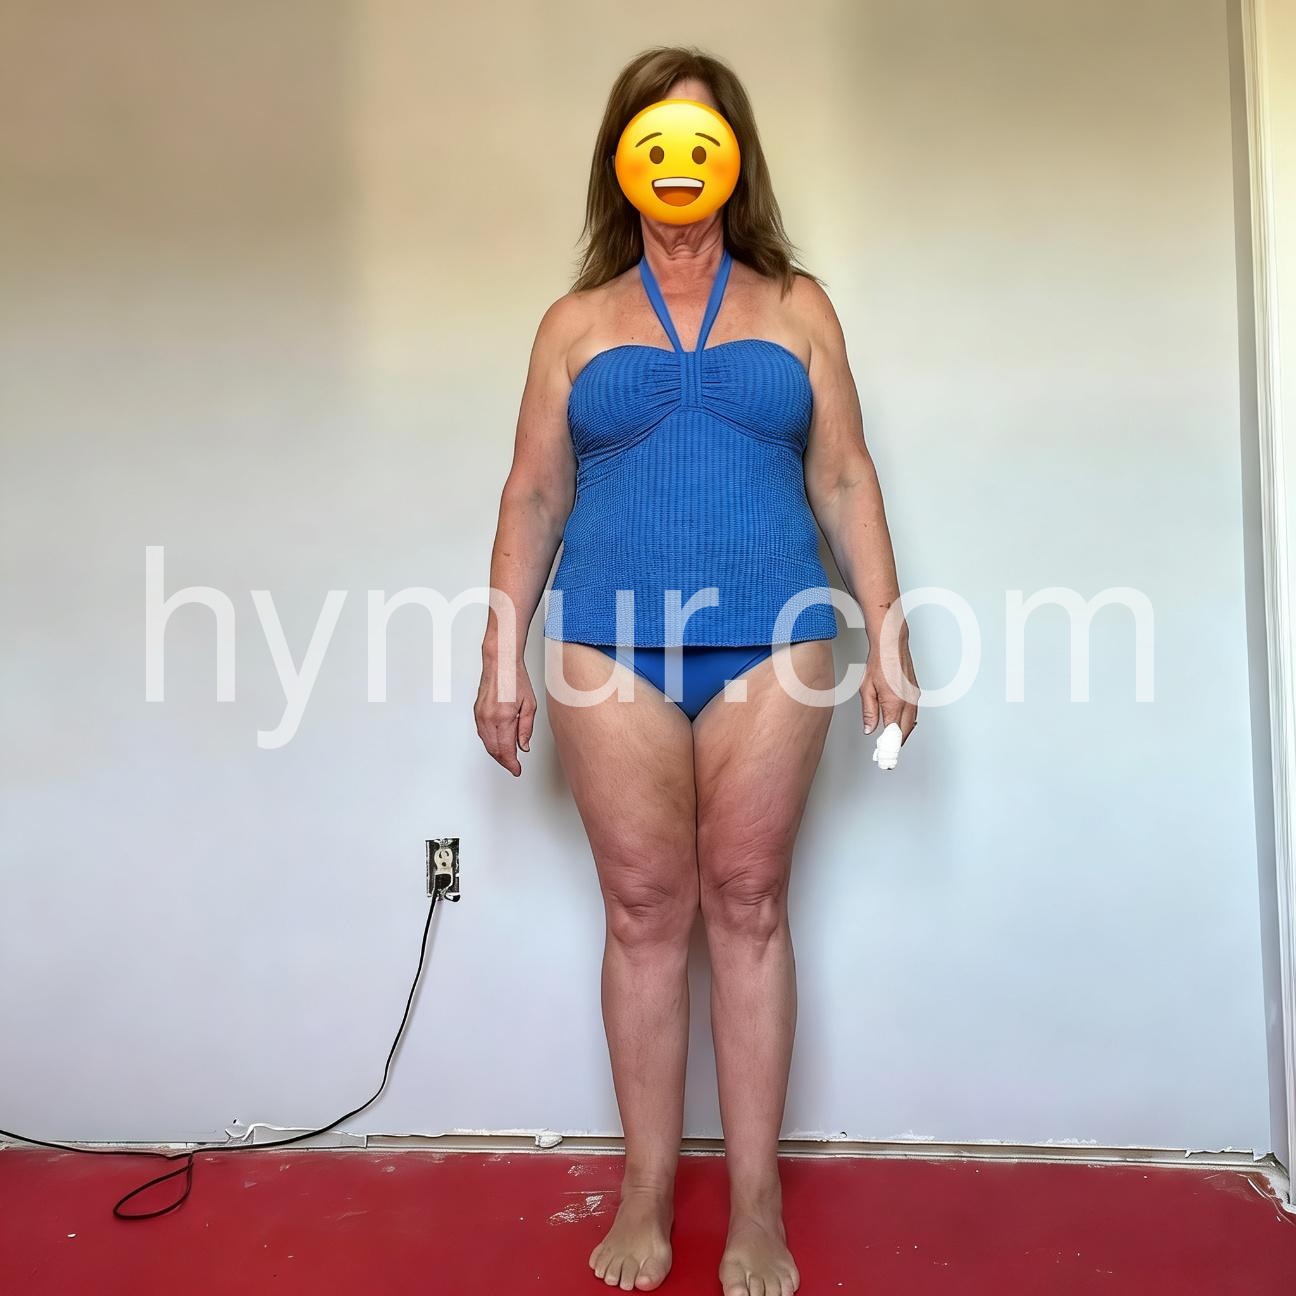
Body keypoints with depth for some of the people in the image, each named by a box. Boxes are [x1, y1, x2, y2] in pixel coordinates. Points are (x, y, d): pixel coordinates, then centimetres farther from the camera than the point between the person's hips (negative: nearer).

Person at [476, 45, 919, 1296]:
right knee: (644, 912, 4)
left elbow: (843, 480, 9)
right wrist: (503, 654, 3)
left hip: (770, 646, 0)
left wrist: (888, 637, 2)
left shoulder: (795, 304, 13)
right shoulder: (576, 322, 13)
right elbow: (532, 494, 10)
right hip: (611, 650, 1)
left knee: (747, 906, 3)